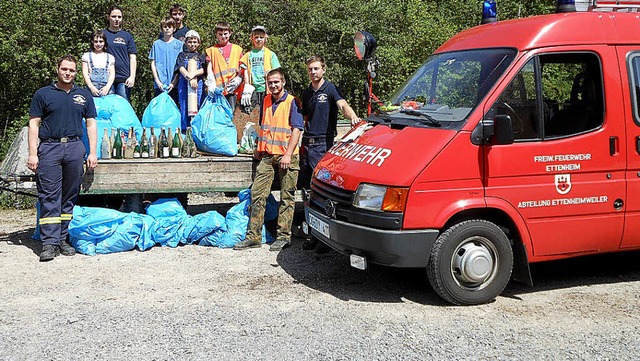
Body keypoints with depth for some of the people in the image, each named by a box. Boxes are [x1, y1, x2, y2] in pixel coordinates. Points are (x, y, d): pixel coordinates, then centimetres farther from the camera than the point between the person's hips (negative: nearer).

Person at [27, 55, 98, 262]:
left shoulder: (84, 96, 15)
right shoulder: (43, 94, 8)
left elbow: (91, 124, 14)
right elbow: (34, 124, 5)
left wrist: (92, 152, 4)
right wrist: (32, 154, -4)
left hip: (75, 147, 3)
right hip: (49, 147, -2)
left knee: (70, 196, 5)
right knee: (49, 196, -6)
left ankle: (62, 239, 13)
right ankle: (49, 243, -6)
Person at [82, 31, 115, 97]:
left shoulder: (110, 57, 16)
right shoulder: (87, 56, 14)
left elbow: (112, 74, 10)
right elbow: (85, 73, 7)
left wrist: (107, 87, -8)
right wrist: (91, 87, -8)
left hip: (107, 89, 1)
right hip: (92, 88, -1)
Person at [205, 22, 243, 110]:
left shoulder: (237, 49, 15)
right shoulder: (212, 50, 14)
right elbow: (209, 68, 7)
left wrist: (238, 79, -5)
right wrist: (212, 85, -7)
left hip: (231, 88, 0)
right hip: (217, 88, 0)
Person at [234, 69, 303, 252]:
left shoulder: (291, 102, -4)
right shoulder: (266, 101, 14)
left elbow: (296, 130, -9)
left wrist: (288, 154, -17)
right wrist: (259, 149, 19)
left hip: (286, 156, -6)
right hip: (267, 156, 6)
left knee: (287, 197, 2)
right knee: (257, 194, 2)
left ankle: (283, 236, 9)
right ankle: (253, 236, 7)